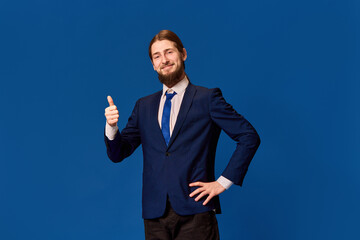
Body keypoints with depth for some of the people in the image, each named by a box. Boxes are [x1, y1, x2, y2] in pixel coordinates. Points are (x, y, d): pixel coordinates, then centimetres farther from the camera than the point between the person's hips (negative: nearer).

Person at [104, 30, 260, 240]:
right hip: (155, 214, 4)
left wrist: (223, 182, -6)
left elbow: (249, 137, -2)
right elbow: (117, 154, 12)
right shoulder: (144, 106, 14)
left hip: (194, 212, -3)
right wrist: (112, 126, -9)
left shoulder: (207, 99, 2)